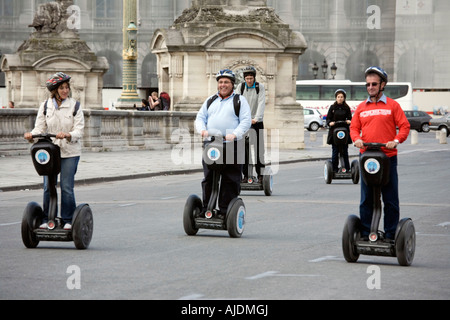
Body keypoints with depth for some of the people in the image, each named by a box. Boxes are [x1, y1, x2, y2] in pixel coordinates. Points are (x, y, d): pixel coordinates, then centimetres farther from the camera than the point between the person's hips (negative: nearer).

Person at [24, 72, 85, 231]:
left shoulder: (74, 105, -1)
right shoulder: (45, 106, 5)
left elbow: (79, 130, -7)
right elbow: (40, 127, 2)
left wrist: (67, 135, -27)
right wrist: (32, 135, -20)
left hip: (69, 152, -2)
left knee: (67, 187, -5)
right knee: (48, 186, -1)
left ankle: (68, 220, 6)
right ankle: (47, 219, 11)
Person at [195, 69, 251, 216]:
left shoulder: (239, 100, 9)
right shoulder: (210, 100, 22)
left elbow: (246, 121, -1)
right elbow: (200, 118, 17)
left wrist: (235, 134, -18)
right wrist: (202, 130, -5)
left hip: (232, 145, -4)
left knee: (230, 181, -4)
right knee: (208, 179, 3)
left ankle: (225, 211, 1)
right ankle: (207, 209, 9)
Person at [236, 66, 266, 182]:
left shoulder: (260, 87, -4)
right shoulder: (241, 87, 1)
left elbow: (261, 103, -16)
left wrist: (257, 118, -30)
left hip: (257, 121, -1)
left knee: (259, 148, -5)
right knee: (244, 148, -2)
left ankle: (260, 174, 0)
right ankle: (246, 174, 3)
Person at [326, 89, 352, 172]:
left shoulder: (346, 108, 7)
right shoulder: (332, 107, 6)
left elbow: (350, 118, 9)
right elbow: (328, 118, 6)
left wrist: (349, 121, -14)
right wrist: (330, 123, -15)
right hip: (334, 132, 0)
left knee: (345, 151, 1)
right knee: (335, 151, -2)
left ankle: (346, 168, 7)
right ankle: (334, 169, 4)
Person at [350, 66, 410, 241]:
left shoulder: (392, 105, 4)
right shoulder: (361, 107, 12)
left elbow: (404, 126, 1)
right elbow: (354, 127, 13)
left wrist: (396, 140, -15)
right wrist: (357, 139, -8)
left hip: (388, 158, -2)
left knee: (390, 200, 0)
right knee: (366, 199, 4)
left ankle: (390, 234, 7)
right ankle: (365, 233, 10)